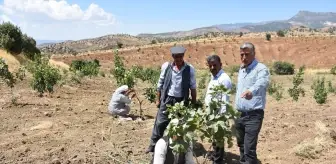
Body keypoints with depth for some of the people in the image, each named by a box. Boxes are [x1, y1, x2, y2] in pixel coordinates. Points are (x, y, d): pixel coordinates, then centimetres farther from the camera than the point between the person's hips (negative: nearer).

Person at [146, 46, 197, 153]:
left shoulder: (190, 69, -6)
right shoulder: (166, 66, -4)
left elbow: (193, 88, 1)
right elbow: (160, 84, 4)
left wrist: (194, 104, 3)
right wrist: (158, 99, 6)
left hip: (182, 101, 0)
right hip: (167, 100, 0)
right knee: (160, 123, 3)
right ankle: (153, 145, 20)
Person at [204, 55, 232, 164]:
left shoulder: (224, 79, -17)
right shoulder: (213, 77, 12)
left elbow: (225, 99, -20)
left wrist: (222, 115, -21)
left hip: (218, 113, -9)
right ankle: (216, 155, 38)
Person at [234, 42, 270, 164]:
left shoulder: (261, 69, -13)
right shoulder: (241, 69, 12)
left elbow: (262, 83, -35)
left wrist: (251, 91, -56)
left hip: (253, 115, -7)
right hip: (239, 114, 8)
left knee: (249, 149, -9)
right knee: (241, 145, 20)